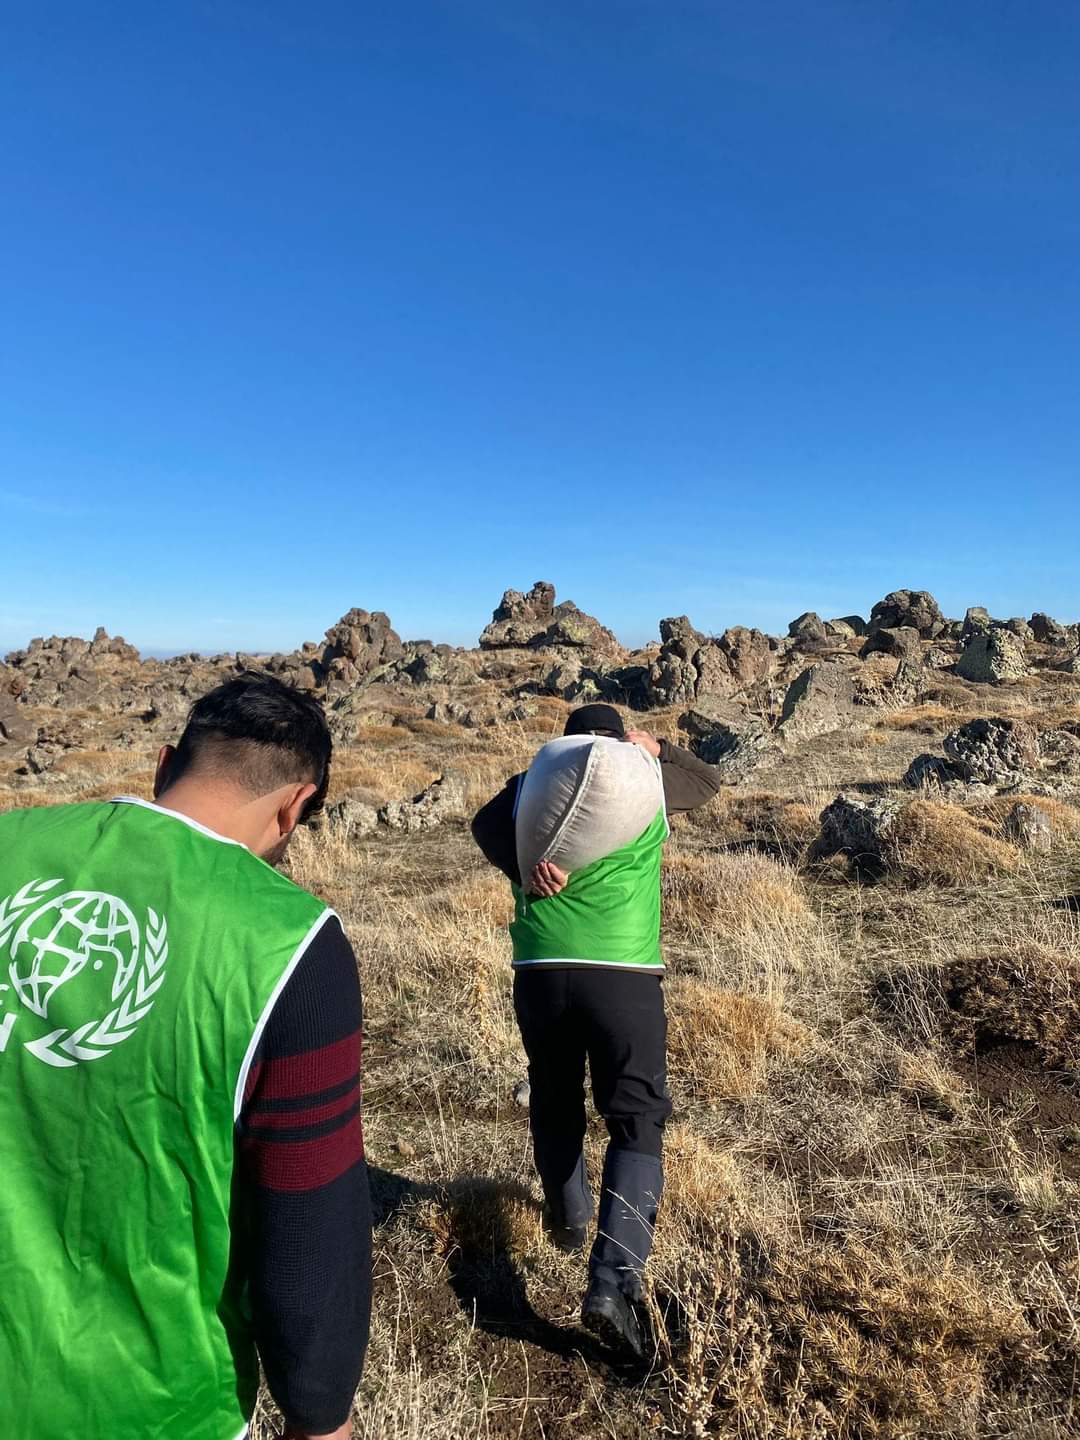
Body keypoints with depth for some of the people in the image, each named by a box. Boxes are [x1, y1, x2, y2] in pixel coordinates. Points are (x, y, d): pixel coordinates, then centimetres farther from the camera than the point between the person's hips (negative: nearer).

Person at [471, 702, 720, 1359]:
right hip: (624, 974, -2)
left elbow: (487, 824, -5)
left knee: (555, 1101, 23)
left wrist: (526, 868, -14)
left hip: (541, 970, 3)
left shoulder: (533, 783, 12)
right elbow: (710, 780, 26)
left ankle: (570, 1216, 44)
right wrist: (658, 749, 26)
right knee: (638, 1123, 5)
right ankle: (614, 1282, -6)